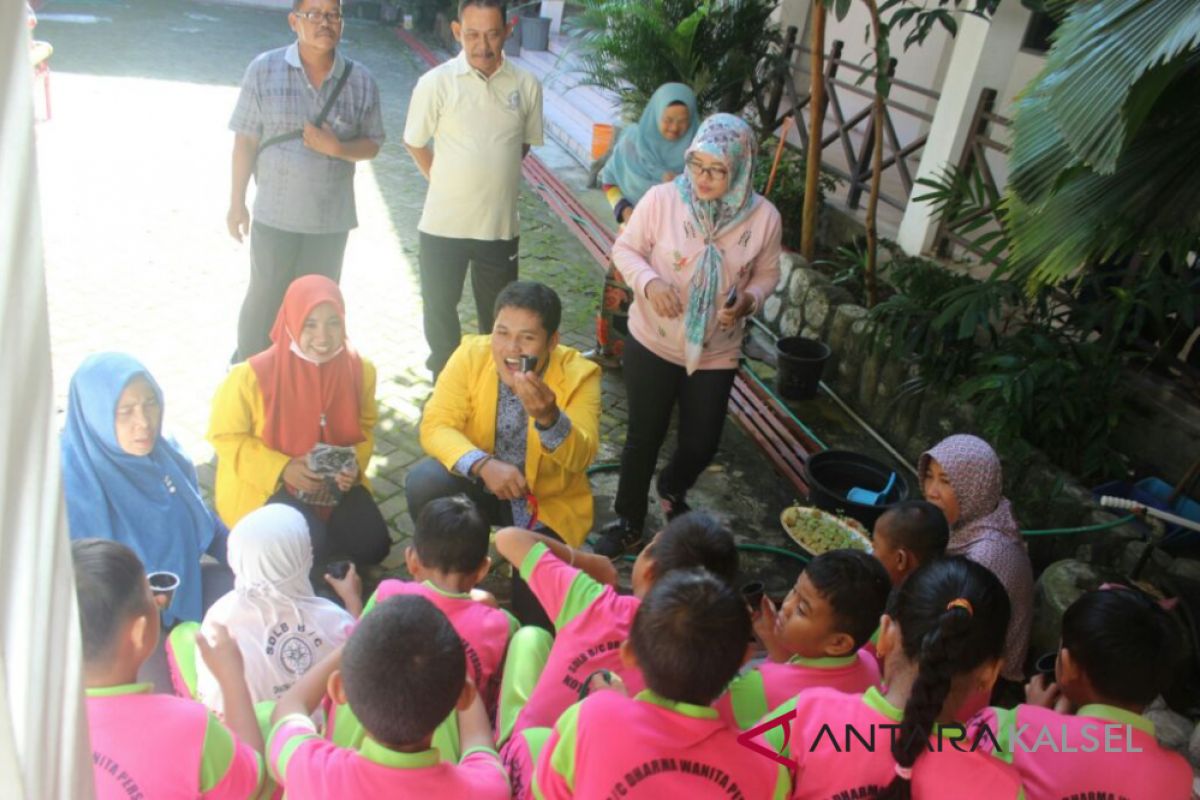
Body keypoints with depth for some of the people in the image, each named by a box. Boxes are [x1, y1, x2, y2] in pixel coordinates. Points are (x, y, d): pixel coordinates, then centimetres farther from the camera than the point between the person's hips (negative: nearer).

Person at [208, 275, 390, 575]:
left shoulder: (359, 369, -11)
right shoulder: (252, 375, -23)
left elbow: (365, 425, 5)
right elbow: (225, 435, -12)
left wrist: (355, 463, -15)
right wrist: (282, 468, -23)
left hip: (335, 482, 4)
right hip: (266, 484, -4)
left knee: (372, 547, -8)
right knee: (310, 548, -25)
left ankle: (319, 527, 19)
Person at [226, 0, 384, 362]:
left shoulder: (361, 80, -3)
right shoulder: (264, 69, -6)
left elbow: (372, 144, 3)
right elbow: (245, 141, -3)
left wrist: (336, 147, -18)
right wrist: (237, 202, -1)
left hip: (332, 217, 2)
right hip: (273, 214, -1)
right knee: (264, 298, 12)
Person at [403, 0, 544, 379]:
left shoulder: (527, 85, -6)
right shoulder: (436, 82, -12)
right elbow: (414, 142, 1)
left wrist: (493, 178, 8)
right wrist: (447, 183, 4)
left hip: (501, 225, 1)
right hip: (443, 224, -1)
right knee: (439, 309, 15)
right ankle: (445, 382, 36)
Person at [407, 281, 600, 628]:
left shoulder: (579, 374, -20)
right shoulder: (472, 354, -15)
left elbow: (580, 458, -29)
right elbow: (436, 425, -19)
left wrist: (548, 417, -50)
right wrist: (483, 465, -37)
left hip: (548, 502, -2)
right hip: (480, 484, 2)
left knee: (534, 607, -21)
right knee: (423, 482, -27)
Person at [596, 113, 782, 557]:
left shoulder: (763, 217, -11)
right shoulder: (662, 199, -16)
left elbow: (767, 273, 3)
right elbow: (625, 249, -4)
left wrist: (749, 299, -19)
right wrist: (649, 281, -25)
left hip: (716, 353, 2)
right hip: (652, 343, -1)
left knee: (701, 445, 12)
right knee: (644, 437, 10)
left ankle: (672, 489, 48)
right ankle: (628, 521, 35)